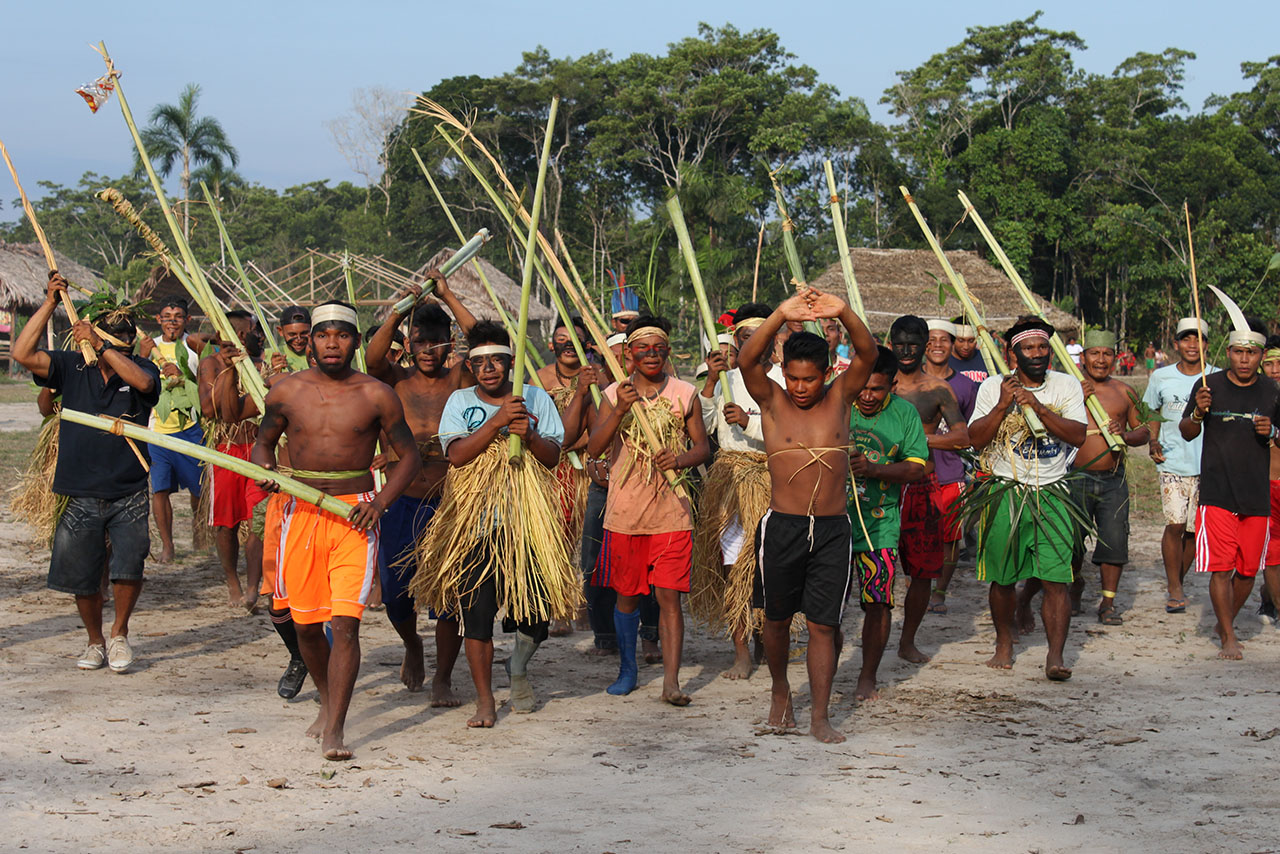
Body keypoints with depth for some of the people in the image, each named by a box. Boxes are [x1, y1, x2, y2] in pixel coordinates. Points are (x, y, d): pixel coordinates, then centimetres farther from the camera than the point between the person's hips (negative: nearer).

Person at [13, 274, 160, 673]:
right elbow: (22, 354, -9)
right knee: (81, 578, 9)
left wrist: (101, 345, -25)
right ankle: (95, 641, 33)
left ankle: (119, 634, 15)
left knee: (128, 569, -12)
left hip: (129, 496, -2)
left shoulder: (141, 368, -1)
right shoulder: (73, 367, 2)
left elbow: (142, 382, -26)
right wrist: (50, 302, -10)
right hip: (80, 495, 2)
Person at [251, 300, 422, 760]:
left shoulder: (376, 395, -1)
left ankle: (334, 730, -9)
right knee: (306, 623, 11)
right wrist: (265, 472, -5)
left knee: (345, 623, -13)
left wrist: (380, 502, -8)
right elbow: (264, 441, 18)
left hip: (354, 515, -3)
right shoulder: (287, 390, 5)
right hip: (301, 511, 3)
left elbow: (410, 456, 6)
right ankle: (327, 701, 38)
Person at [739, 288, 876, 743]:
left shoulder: (839, 398, 4)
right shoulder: (772, 402, 1)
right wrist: (781, 316, -30)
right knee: (777, 617, 13)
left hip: (833, 530, 0)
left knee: (823, 623, -1)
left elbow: (868, 354, -10)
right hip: (782, 527, 0)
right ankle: (780, 690, 36)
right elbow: (747, 360, -16)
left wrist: (844, 313, -28)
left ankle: (820, 716, 3)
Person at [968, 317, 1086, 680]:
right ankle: (1004, 643, 27)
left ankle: (1055, 655, -7)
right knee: (1002, 578, 8)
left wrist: (1038, 406, -18)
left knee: (1056, 578, -9)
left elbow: (1078, 435, -8)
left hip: (1052, 495, 0)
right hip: (1005, 493, 0)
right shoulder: (993, 387, 3)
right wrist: (1002, 406, -15)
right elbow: (976, 440, -3)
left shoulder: (1066, 386, 4)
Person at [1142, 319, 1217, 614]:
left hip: (1208, 465, 1)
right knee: (1175, 523, -13)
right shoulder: (1161, 377, 4)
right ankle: (1174, 589, 1)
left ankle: (1176, 583, 23)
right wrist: (1153, 443, 1)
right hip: (1172, 462, -1)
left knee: (1195, 529, 4)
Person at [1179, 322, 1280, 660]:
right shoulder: (1209, 385, 0)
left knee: (1248, 568, 8)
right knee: (1221, 567, -8)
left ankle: (1225, 622, 30)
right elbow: (1187, 433, 6)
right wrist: (1198, 412, -14)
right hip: (1217, 493, -2)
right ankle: (1228, 637, 0)